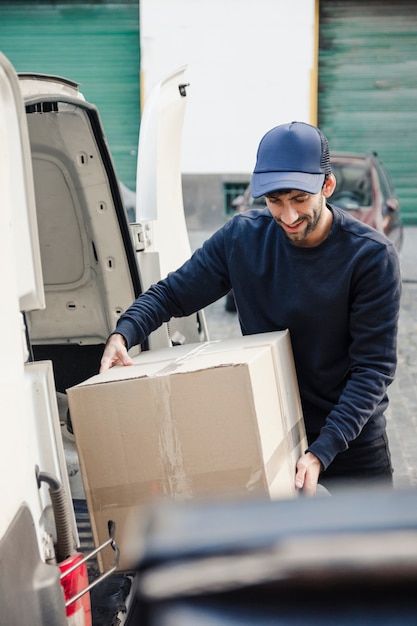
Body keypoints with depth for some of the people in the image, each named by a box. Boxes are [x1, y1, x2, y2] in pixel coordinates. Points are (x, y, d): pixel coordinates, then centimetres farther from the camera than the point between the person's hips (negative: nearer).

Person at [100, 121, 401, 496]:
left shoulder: (371, 256, -18)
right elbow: (172, 292, 1)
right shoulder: (242, 237, -9)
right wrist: (123, 335, -20)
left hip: (350, 438, -1)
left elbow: (375, 366, -18)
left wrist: (321, 452, -28)